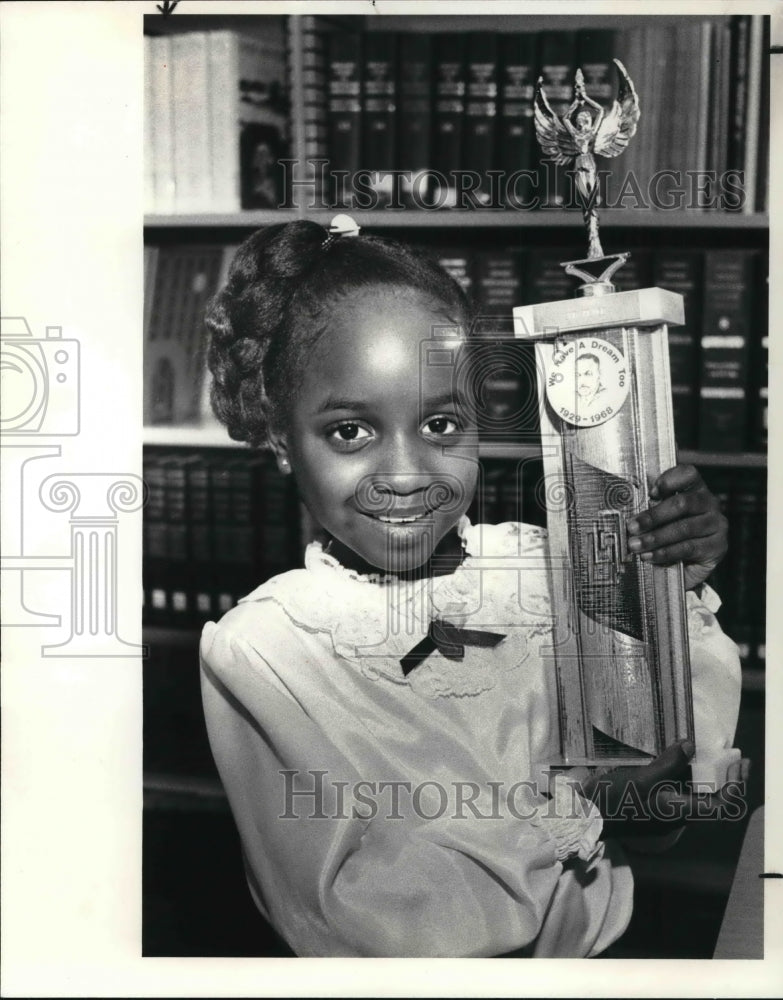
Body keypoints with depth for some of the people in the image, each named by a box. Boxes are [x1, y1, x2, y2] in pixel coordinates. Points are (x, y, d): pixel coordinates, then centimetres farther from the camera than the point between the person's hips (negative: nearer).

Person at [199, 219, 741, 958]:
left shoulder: (537, 566, -3)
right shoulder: (258, 649, -13)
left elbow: (686, 771, 1)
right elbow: (349, 919, -16)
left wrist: (676, 600, -12)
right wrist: (579, 804, -16)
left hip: (601, 949, 5)